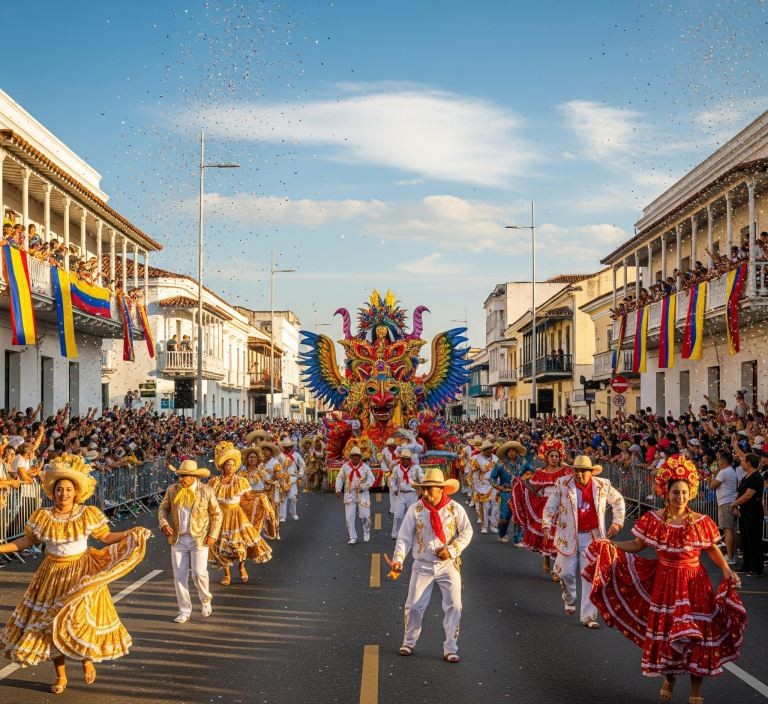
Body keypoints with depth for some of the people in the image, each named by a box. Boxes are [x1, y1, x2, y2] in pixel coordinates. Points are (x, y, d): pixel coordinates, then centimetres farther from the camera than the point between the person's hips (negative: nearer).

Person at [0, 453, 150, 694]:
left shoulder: (89, 514, -8)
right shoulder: (42, 517, -6)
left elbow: (106, 537, -3)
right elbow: (28, 540, 3)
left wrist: (131, 534, -15)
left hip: (83, 574, -2)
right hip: (53, 575, 2)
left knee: (82, 620, -6)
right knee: (51, 623, 5)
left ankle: (87, 661, 25)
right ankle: (60, 676, 21)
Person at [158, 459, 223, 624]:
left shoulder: (206, 491, -6)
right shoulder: (172, 490, 1)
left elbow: (217, 514, 2)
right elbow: (163, 508, 13)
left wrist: (213, 535, -7)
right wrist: (163, 524, -6)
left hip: (199, 539, -3)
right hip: (178, 539, 3)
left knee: (199, 573, -11)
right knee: (179, 576, 3)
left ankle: (205, 599, 19)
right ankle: (184, 611, 15)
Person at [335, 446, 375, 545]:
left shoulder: (365, 467, 0)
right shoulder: (345, 466, 2)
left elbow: (371, 478, 0)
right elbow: (339, 478, 8)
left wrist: (363, 486, -15)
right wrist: (338, 489, -5)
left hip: (362, 494, -1)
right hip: (349, 495, 1)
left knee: (365, 516, -2)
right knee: (349, 517, -1)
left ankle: (366, 533, 25)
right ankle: (352, 538, 8)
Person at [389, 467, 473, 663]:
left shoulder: (454, 508, -6)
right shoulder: (415, 510, -5)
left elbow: (467, 532, -1)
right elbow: (404, 537, -5)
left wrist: (451, 550, -15)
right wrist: (398, 561, -16)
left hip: (448, 565, 0)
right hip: (423, 565, 1)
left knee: (454, 607, -3)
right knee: (414, 606, 4)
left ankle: (450, 649, 8)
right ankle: (409, 643, 26)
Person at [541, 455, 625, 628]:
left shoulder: (603, 485, -1)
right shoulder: (562, 483, -4)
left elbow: (618, 501, 14)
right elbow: (551, 506, 0)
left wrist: (617, 522, 3)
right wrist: (547, 524, -15)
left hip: (592, 537, 0)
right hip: (568, 536, 0)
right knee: (566, 573, 6)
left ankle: (588, 616, 4)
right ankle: (569, 598, 40)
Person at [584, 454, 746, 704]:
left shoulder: (701, 522, -9)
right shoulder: (654, 520, -6)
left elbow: (713, 548, 2)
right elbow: (637, 545, 3)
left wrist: (727, 571, -12)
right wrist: (607, 545, -5)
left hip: (694, 583, -1)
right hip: (664, 582, 1)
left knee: (696, 635, 0)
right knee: (664, 631, 9)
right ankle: (669, 678, 36)